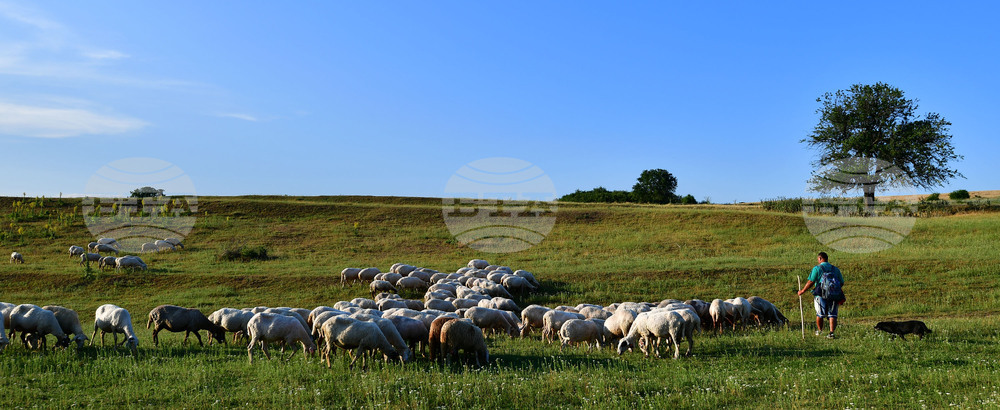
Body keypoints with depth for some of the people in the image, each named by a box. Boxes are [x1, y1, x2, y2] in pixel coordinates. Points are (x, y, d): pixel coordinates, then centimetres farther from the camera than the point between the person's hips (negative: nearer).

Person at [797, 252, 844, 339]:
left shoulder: (817, 268, -3)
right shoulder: (835, 269, 11)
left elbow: (810, 282, -8)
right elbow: (841, 283, 14)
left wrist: (802, 291, 2)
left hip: (821, 295, -3)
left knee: (820, 314, 14)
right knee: (832, 315, 2)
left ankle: (819, 331, 28)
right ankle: (832, 332, -14)